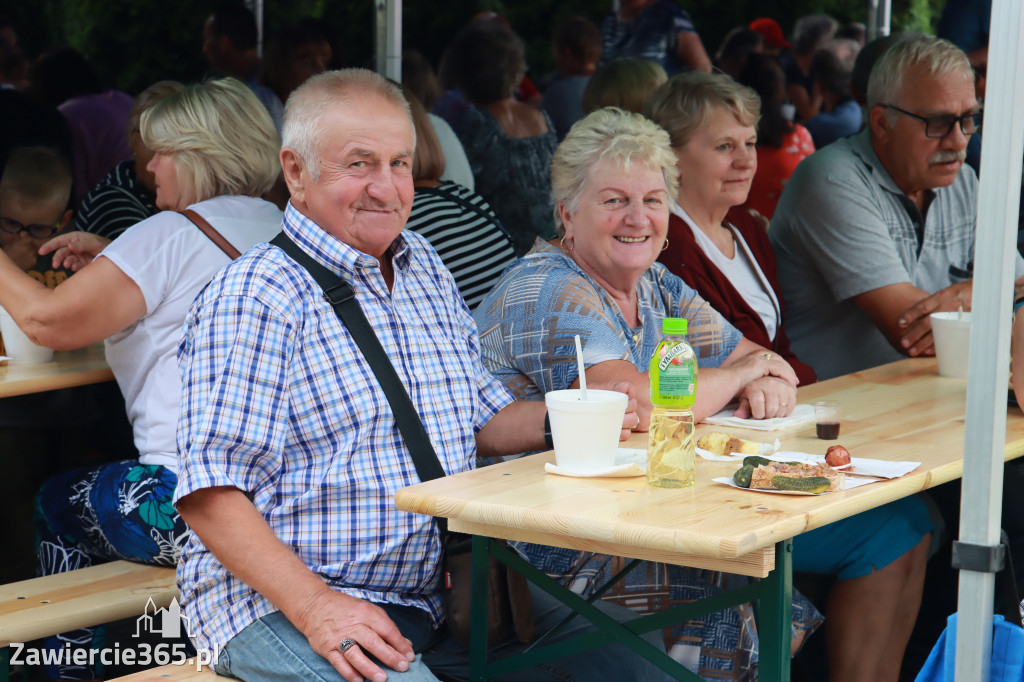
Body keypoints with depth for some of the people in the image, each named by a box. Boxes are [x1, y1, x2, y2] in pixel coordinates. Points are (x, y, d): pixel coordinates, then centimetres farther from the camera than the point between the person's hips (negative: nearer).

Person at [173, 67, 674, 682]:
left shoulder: (426, 270, 16)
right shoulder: (253, 298, -9)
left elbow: (482, 419, 24)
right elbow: (212, 493, -16)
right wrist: (315, 608, -27)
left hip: (443, 585, 7)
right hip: (282, 602, -7)